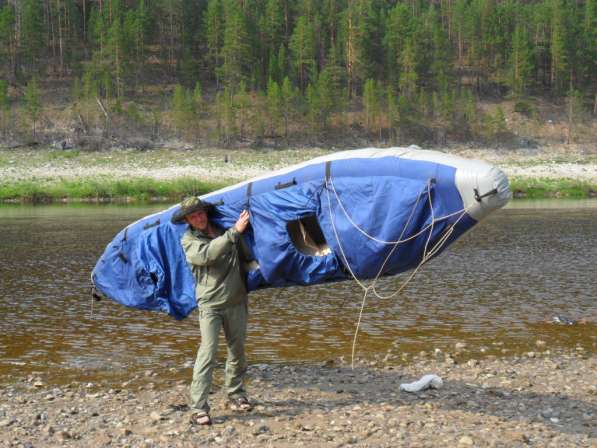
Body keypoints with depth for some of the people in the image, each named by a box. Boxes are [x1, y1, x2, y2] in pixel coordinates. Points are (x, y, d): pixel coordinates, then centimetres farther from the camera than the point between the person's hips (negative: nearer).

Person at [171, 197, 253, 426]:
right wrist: (234, 232, -29)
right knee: (208, 352, -13)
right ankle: (198, 408, -14)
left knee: (237, 351, 12)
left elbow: (247, 257, 21)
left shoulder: (225, 231, 7)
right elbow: (207, 255, -26)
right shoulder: (189, 240, -4)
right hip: (210, 304, -5)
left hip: (236, 302, 5)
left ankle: (236, 395, 28)